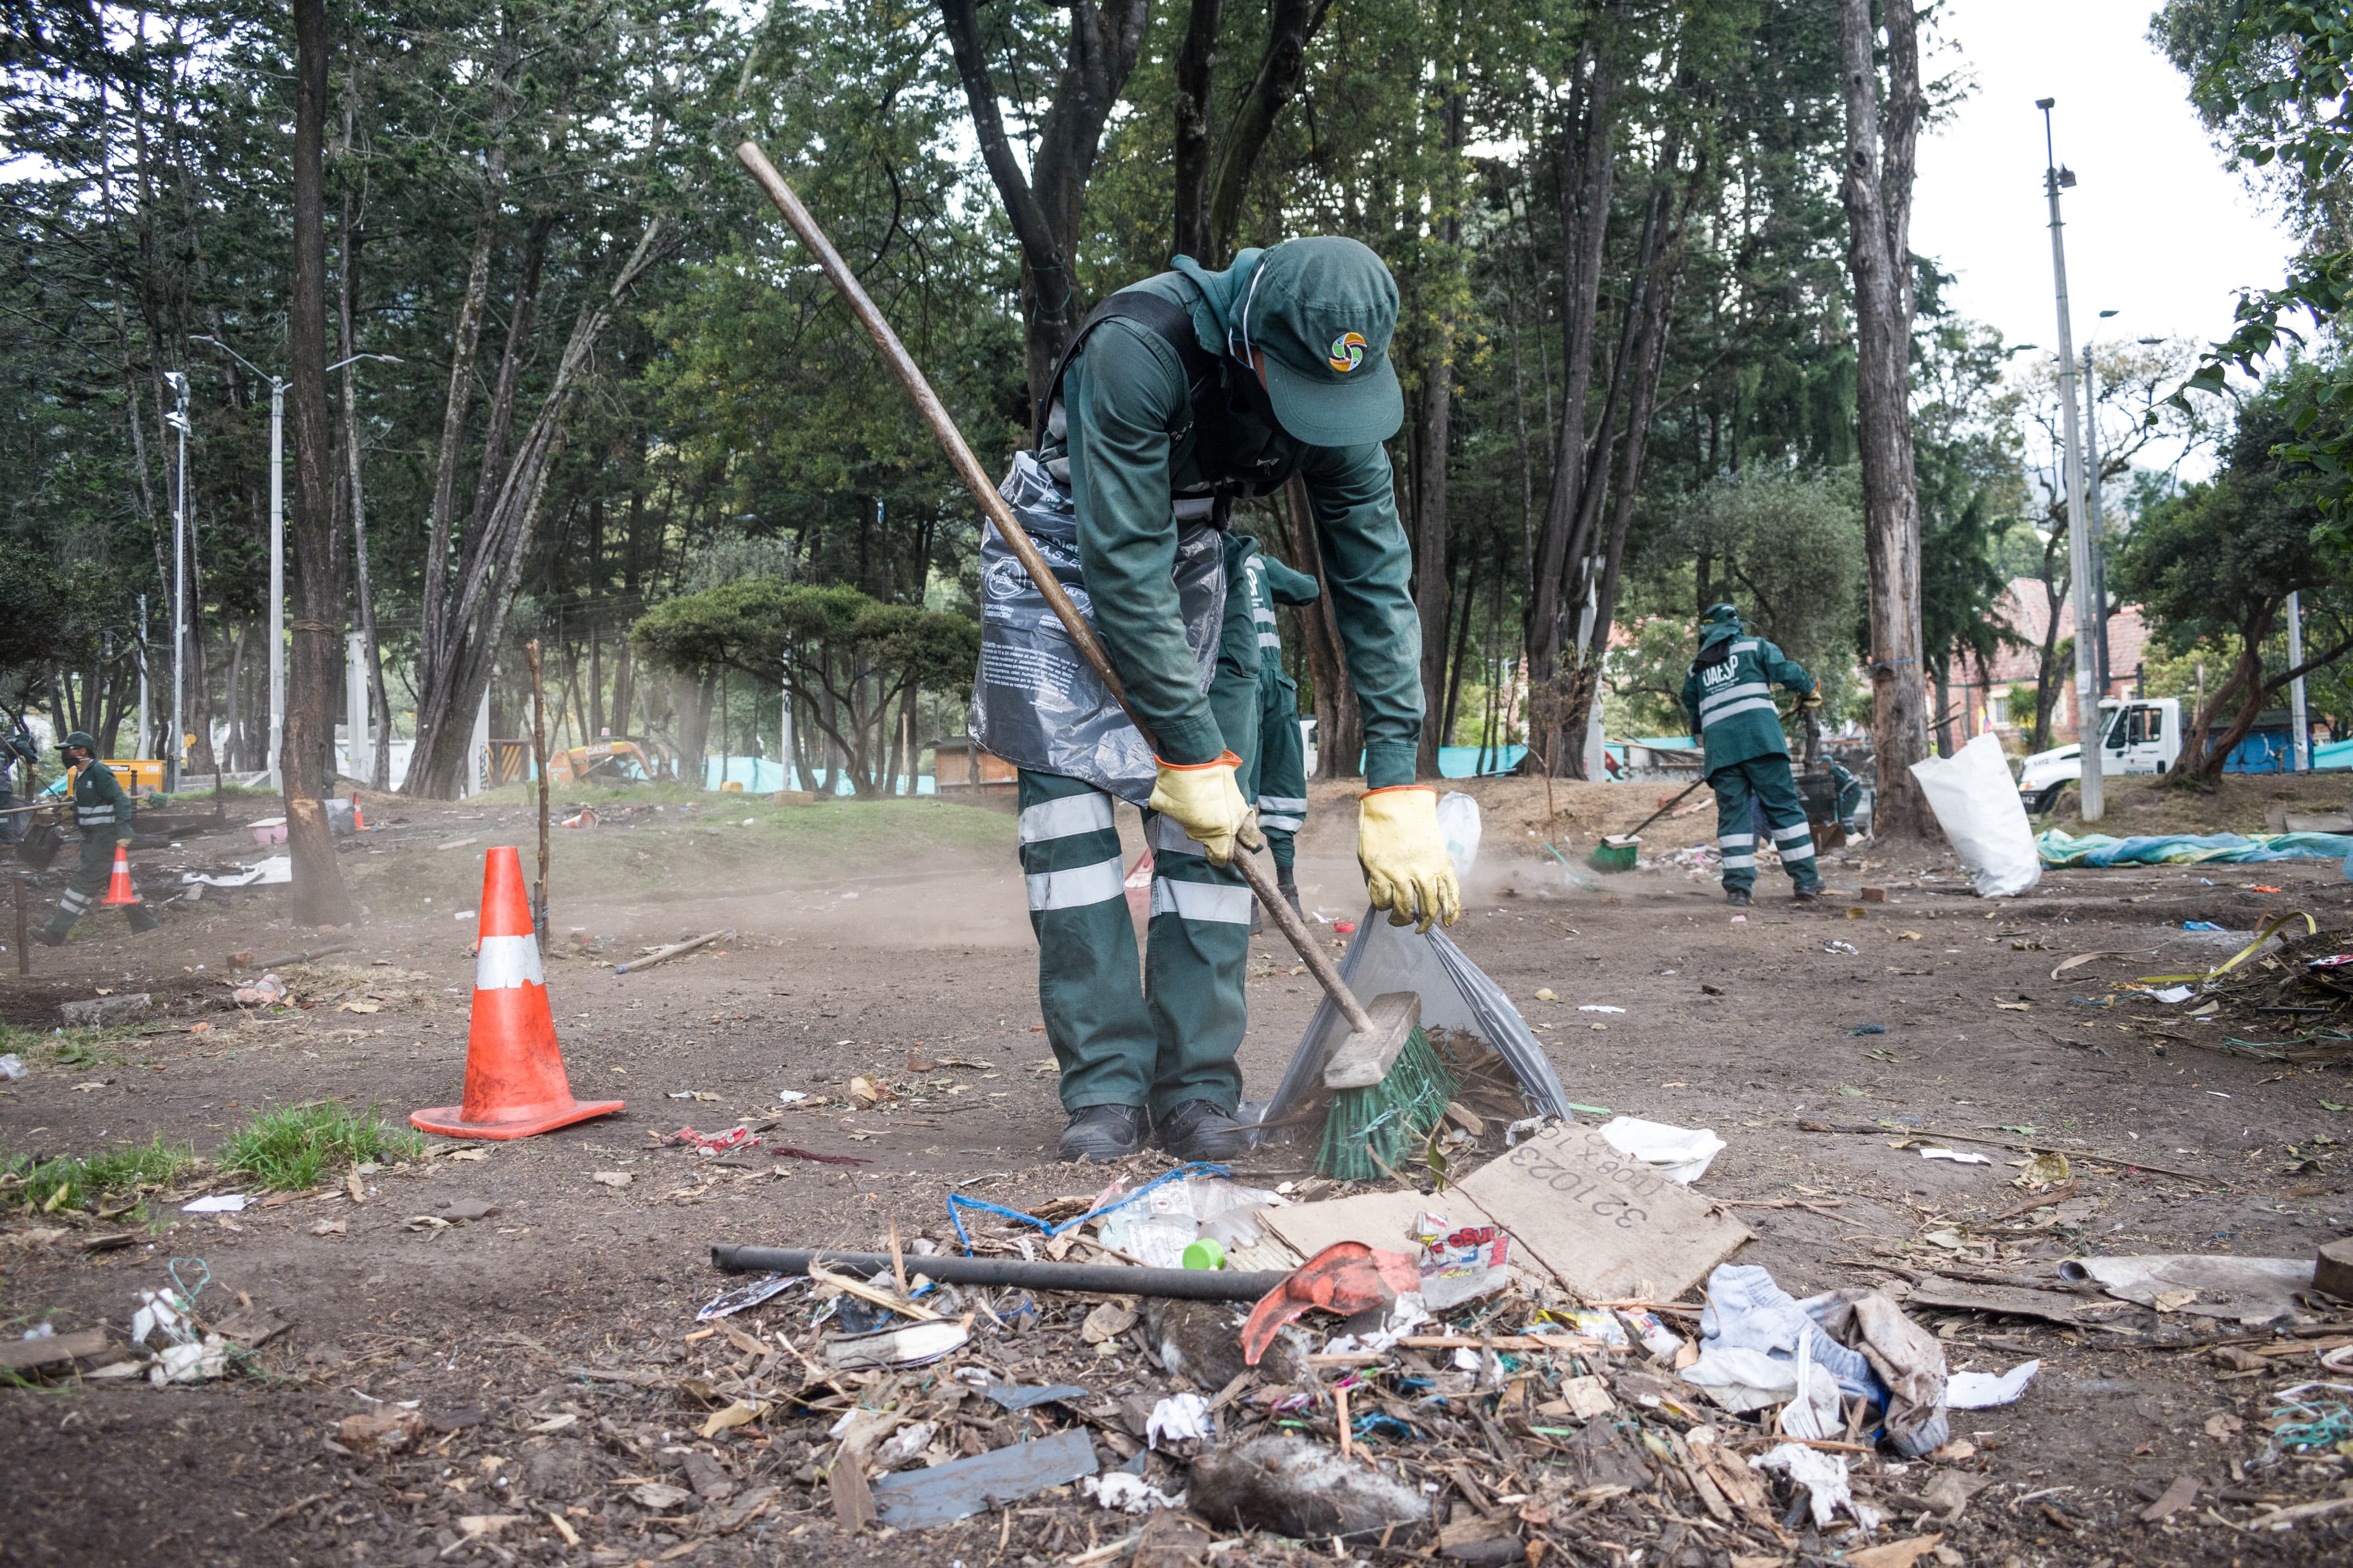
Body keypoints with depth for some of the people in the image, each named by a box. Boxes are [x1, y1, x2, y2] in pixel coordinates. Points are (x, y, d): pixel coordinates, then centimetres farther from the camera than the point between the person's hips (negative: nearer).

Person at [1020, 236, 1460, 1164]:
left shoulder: (1339, 393, -19)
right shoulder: (1139, 348, -35)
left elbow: (1375, 581, -18)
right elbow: (1125, 575, -35)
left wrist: (1398, 793, -24)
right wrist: (1193, 757, -32)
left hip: (1200, 551, 4)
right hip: (1068, 553, -4)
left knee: (1209, 814, -7)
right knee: (1069, 788, -14)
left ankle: (1195, 1088, -2)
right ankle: (1106, 1087, -8)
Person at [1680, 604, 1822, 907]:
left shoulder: (1696, 669, 24)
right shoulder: (1755, 647, 13)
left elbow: (1693, 713, 28)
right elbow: (1787, 671, 2)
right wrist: (1810, 692, 21)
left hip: (1719, 746, 3)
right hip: (1760, 737, -3)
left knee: (1732, 815, 3)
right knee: (1783, 807, -1)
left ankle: (1738, 888, -7)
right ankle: (1806, 882, -2)